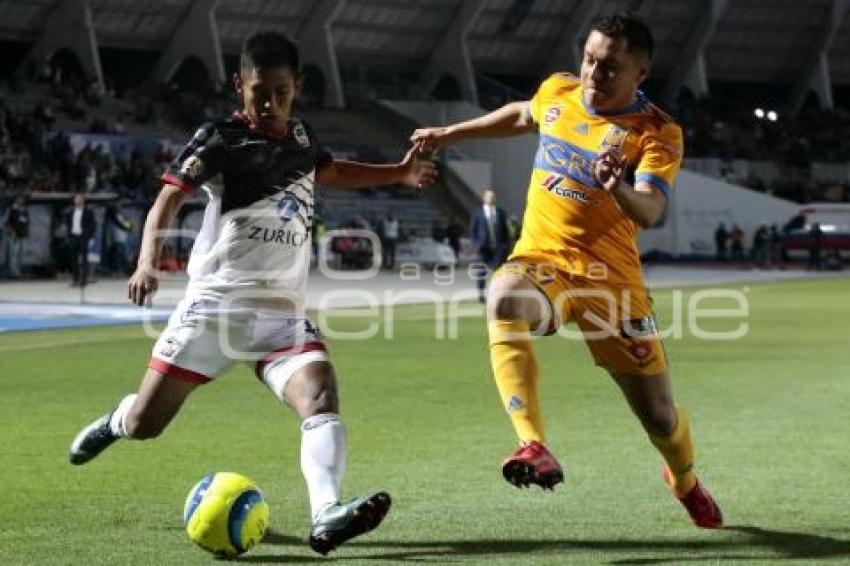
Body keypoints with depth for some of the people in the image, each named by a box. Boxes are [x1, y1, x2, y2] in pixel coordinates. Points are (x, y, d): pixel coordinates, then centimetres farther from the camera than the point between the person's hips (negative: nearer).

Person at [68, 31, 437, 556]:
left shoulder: (301, 136, 14)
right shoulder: (220, 139, -5)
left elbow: (333, 172, 38)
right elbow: (168, 198, -17)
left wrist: (399, 173, 31)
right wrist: (148, 262, -34)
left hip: (284, 312, 4)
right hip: (215, 305, -4)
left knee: (322, 401, -24)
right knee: (144, 424, 2)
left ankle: (327, 516, -42)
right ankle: (117, 421, 39)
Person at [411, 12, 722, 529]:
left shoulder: (659, 133, -9)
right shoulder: (558, 92, 4)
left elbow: (649, 212, -25)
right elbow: (522, 116, 29)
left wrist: (619, 190, -46)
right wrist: (452, 134, 33)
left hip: (610, 276, -2)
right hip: (540, 258, 2)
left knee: (659, 415, 2)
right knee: (504, 300, -37)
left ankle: (685, 480, 39)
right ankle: (535, 448, -44)